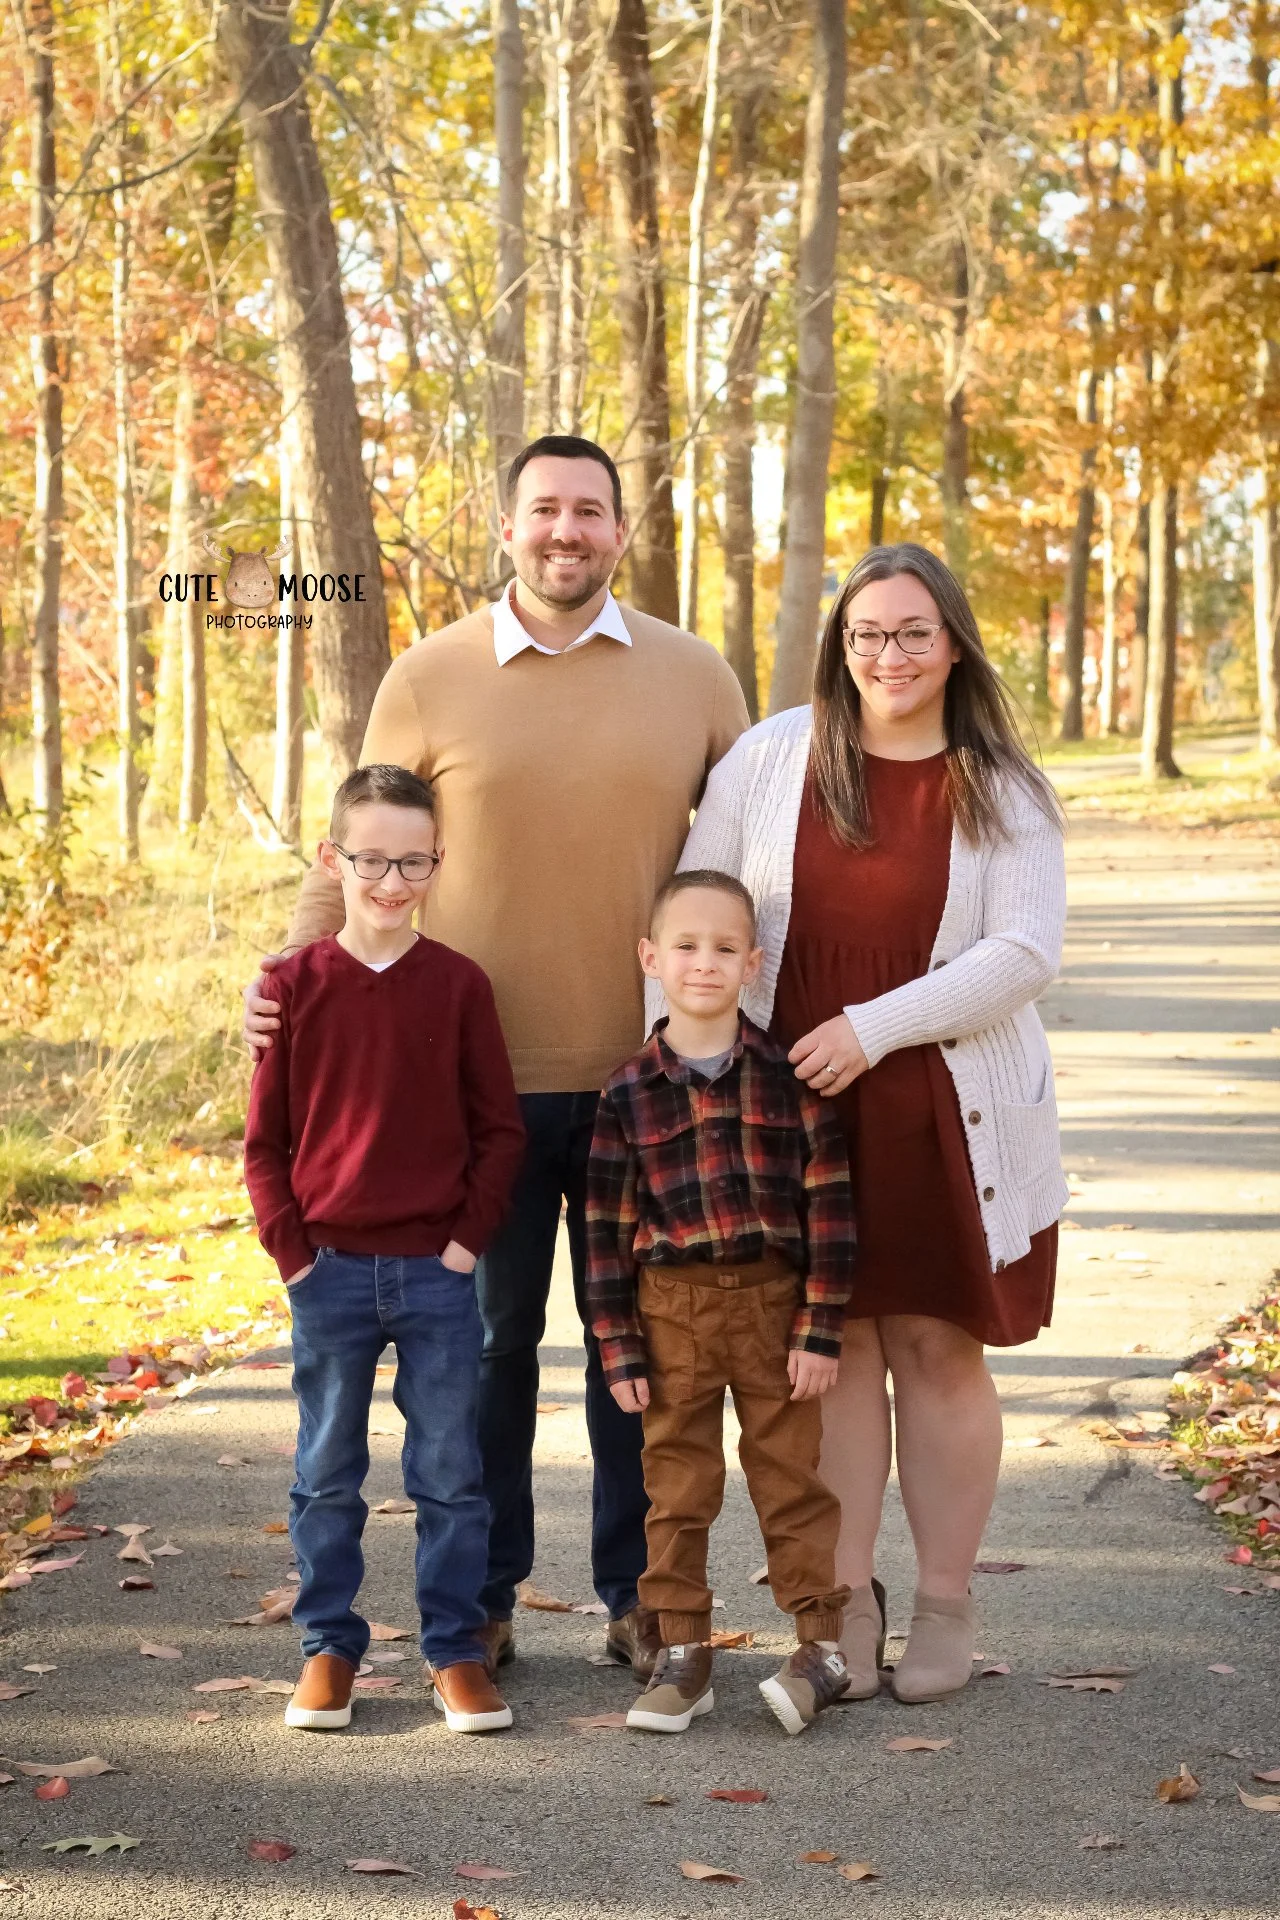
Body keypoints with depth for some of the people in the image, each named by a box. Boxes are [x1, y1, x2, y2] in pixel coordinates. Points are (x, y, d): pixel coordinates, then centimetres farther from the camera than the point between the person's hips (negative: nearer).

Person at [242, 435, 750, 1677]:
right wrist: (289, 972, -9)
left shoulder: (694, 678, 4)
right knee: (488, 1335, 8)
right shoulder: (428, 681, 0)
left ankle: (637, 1594, 22)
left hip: (646, 1076, 1)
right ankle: (481, 1596, 21)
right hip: (482, 1075, -1)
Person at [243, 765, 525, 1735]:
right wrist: (290, 1247, -4)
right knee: (327, 1473, 9)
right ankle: (329, 1647, 20)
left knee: (450, 1471, 5)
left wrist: (469, 1237, -5)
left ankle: (457, 1647, 14)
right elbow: (265, 1137, 3)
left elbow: (500, 1129, 3)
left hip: (437, 1268, 0)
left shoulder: (459, 983, 0)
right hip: (329, 1269, 1)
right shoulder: (297, 984, 0)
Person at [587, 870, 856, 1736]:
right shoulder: (628, 1094, -2)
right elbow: (608, 1228, 1)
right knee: (677, 1484, 7)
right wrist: (619, 1349, -2)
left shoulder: (789, 1074, -3)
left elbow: (829, 1203, -3)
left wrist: (821, 1330, -7)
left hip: (775, 1304, -1)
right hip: (672, 1308, 1)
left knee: (792, 1473, 5)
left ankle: (823, 1645, 13)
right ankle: (682, 1654, 17)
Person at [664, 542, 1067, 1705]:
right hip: (795, 1111, 1)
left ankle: (945, 1607, 16)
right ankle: (844, 1602, 15)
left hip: (948, 1115, -1)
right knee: (834, 1346, 5)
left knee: (938, 1346, 5)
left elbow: (1025, 953, -9)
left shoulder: (1002, 792, 0)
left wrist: (874, 1027, -17)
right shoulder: (772, 759, 2)